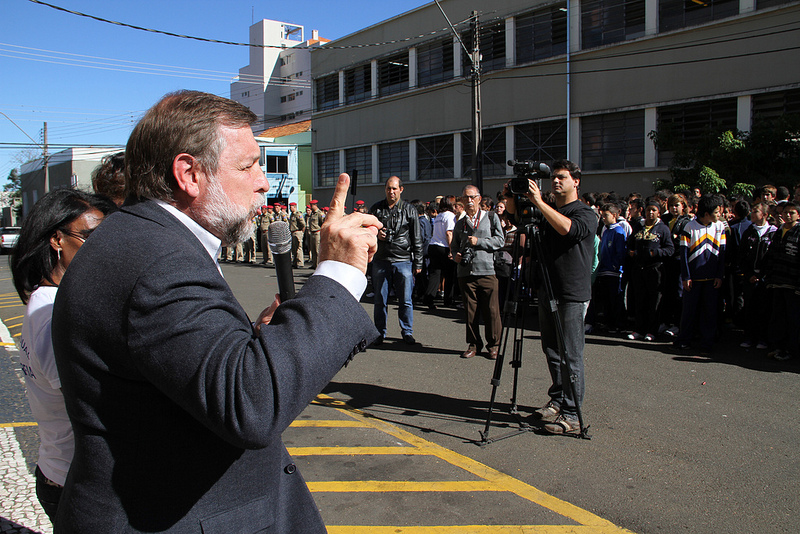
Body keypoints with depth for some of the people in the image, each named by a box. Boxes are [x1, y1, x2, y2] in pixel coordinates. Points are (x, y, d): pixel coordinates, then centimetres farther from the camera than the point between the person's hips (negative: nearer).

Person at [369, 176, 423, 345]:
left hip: (403, 260, -1)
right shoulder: (376, 209, 8)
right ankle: (380, 332, 18)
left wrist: (418, 263, 2)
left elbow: (417, 239, 6)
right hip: (381, 260, 2)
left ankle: (407, 332, 15)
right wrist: (376, 234, -5)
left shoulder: (409, 210, 5)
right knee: (380, 300, 6)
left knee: (405, 300, 1)